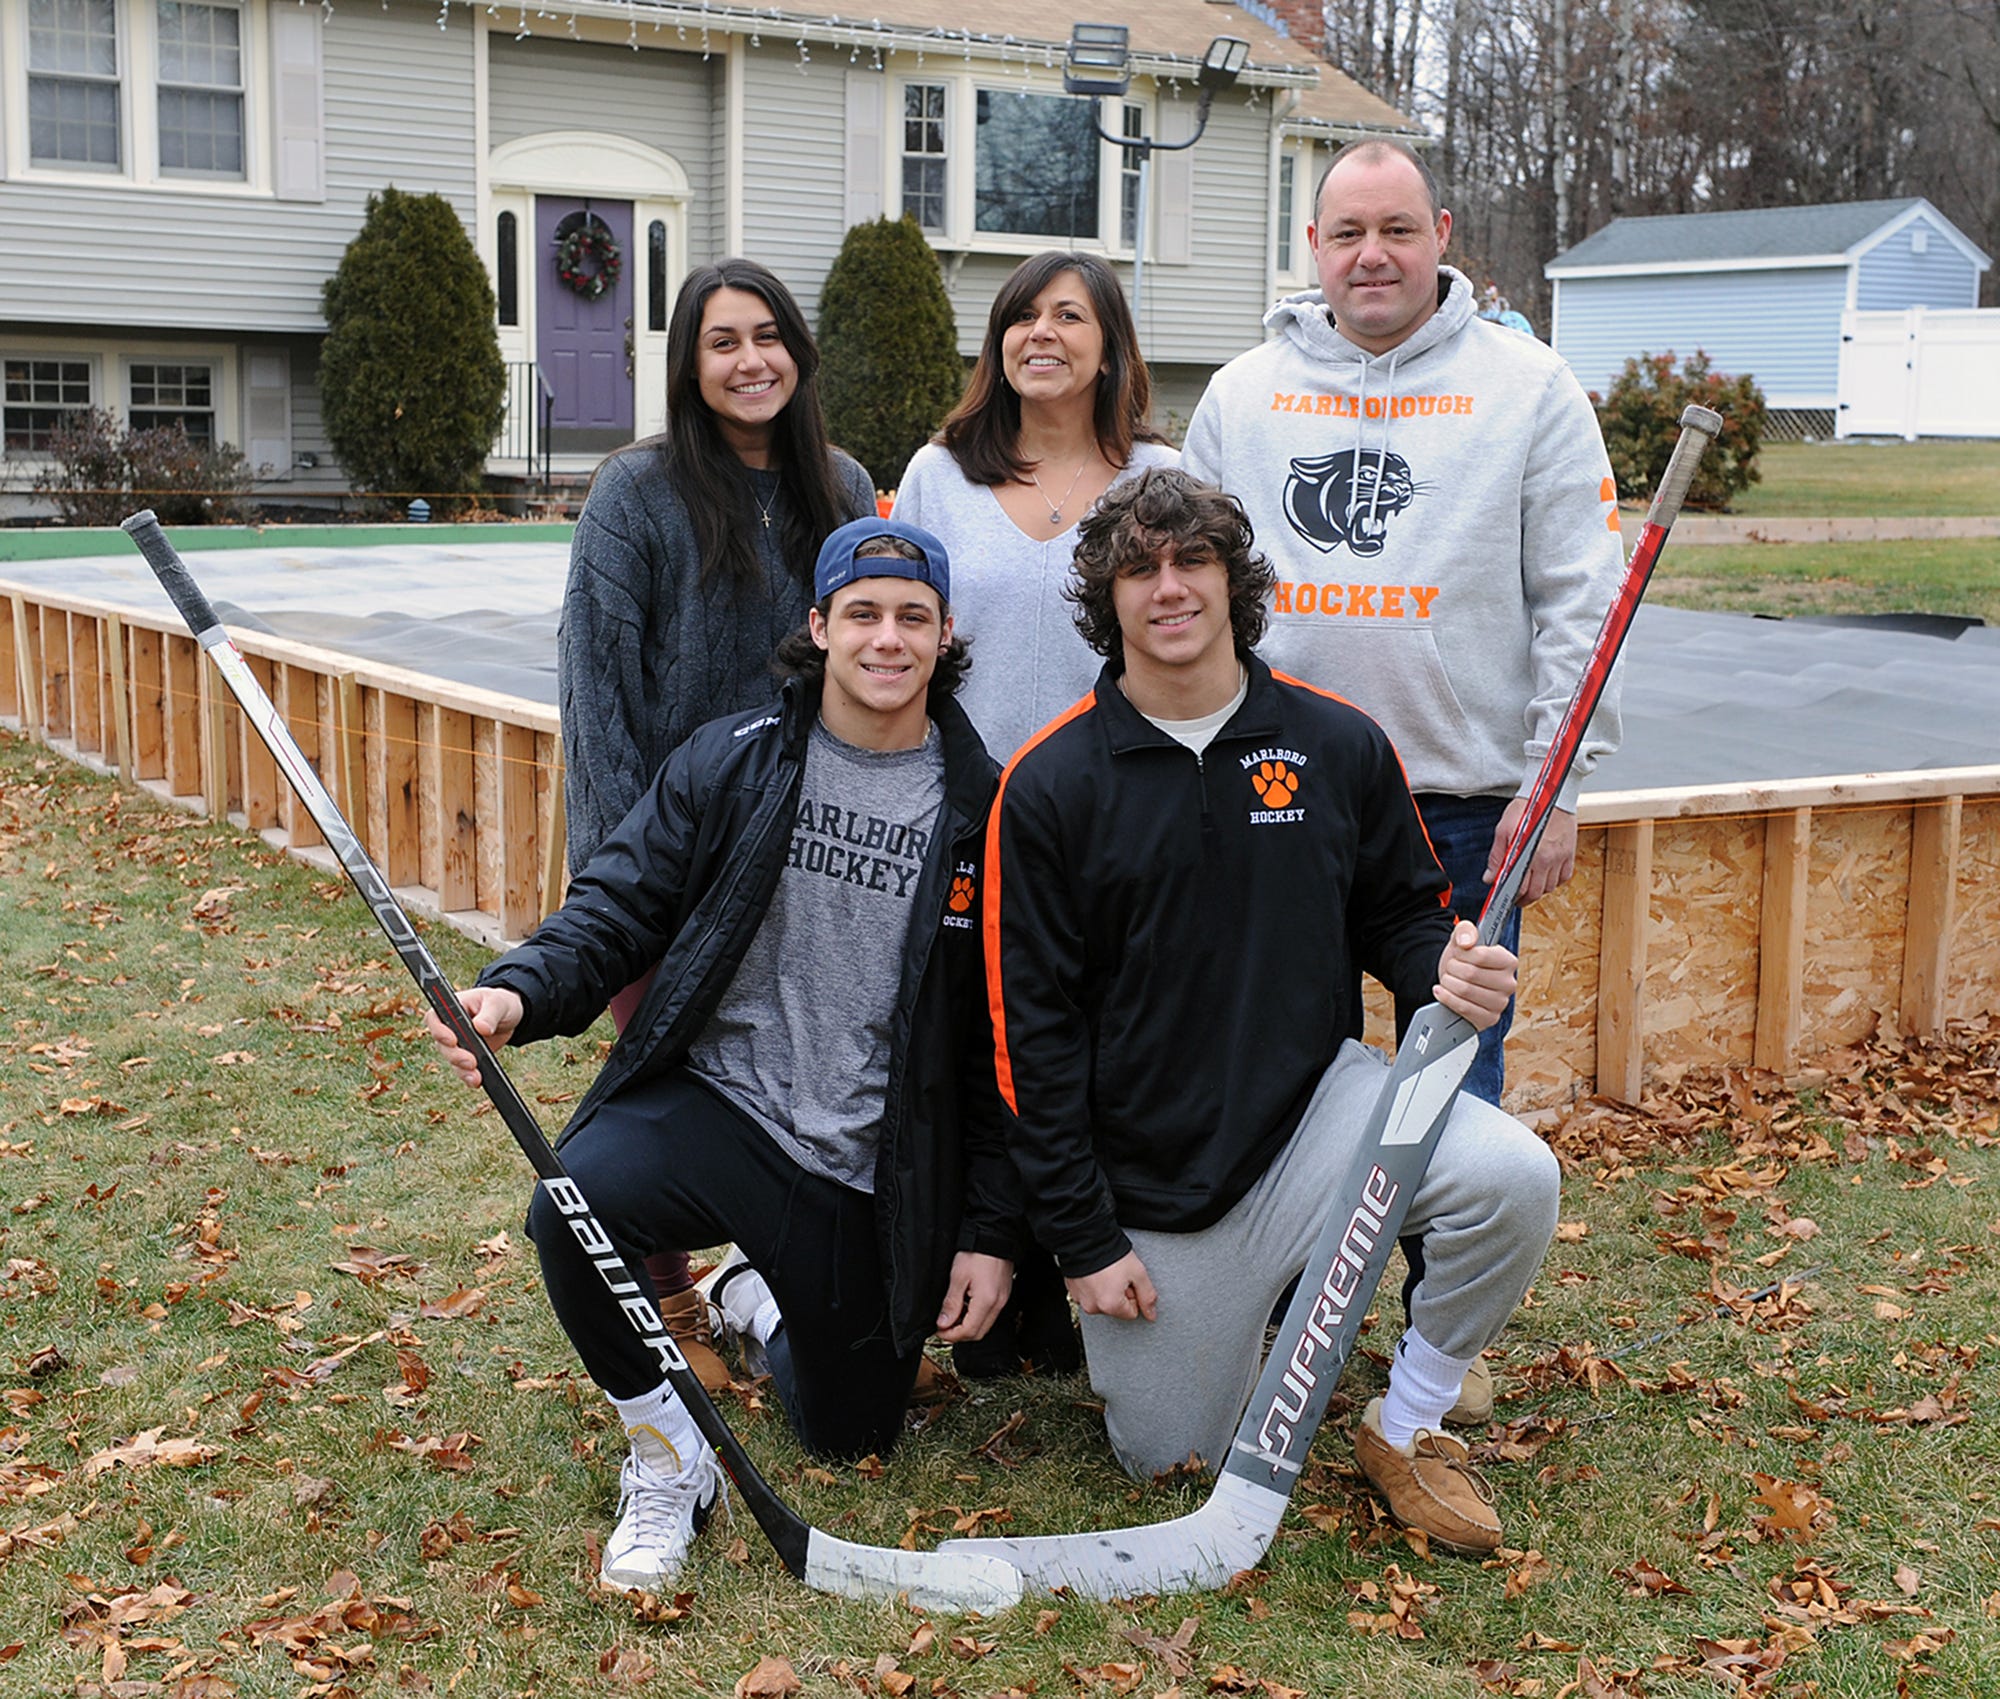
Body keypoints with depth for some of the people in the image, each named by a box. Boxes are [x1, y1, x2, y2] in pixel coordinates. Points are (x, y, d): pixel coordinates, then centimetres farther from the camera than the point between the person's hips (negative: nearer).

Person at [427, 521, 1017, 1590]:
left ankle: (760, 1300, 47)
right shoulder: (729, 762, -3)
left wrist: (990, 1231, 1)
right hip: (713, 1102, -1)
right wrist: (520, 993, -26)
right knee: (574, 1205, -32)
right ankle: (665, 1456, -4)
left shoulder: (985, 811, -4)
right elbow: (618, 907, -3)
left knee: (850, 1436, 12)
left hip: (876, 1176, 1)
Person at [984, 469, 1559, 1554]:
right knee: (1167, 1460, 5)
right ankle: (1234, 1302, 37)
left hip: (1317, 1100, 1)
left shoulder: (1337, 744, -2)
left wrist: (1450, 973, -15)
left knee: (1513, 1179, -26)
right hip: (1149, 1173, -1)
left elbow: (1403, 913, 11)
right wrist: (1081, 1239, -7)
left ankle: (1405, 1428, -1)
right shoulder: (1050, 785, -8)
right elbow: (1032, 1026, -6)